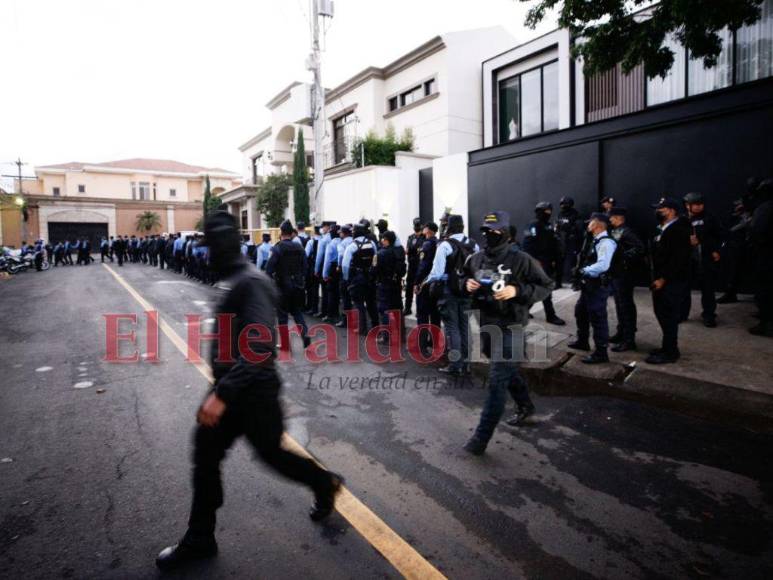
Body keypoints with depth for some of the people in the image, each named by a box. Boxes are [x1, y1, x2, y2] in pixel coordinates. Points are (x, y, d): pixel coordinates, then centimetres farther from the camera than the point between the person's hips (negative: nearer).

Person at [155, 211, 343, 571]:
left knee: (271, 453, 11)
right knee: (205, 455, 12)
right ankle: (199, 539, 29)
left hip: (254, 393, -9)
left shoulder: (252, 283, -23)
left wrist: (222, 393, -34)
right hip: (231, 389, 9)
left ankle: (325, 484, 39)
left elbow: (260, 347, -32)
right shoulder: (236, 280, 8)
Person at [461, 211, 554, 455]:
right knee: (508, 370, 24)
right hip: (486, 323, 6)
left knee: (497, 382, -7)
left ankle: (481, 437, -1)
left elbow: (546, 285, -7)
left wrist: (517, 290, -22)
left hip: (509, 326, -6)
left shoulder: (521, 260, -12)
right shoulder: (476, 259, 5)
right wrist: (467, 283, -4)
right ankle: (525, 405, 49)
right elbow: (465, 277, 21)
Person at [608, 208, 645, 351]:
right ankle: (621, 333, 30)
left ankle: (629, 340, 1)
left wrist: (624, 257, -23)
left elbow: (639, 247, -28)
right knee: (619, 304, 18)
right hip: (615, 273, 9)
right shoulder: (614, 232, 11)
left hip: (624, 274, -9)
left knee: (626, 305, -4)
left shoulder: (626, 232, -16)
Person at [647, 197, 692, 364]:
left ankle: (670, 353, 7)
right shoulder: (663, 229, 14)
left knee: (669, 317, -2)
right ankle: (668, 347, 28)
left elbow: (678, 259, -23)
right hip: (661, 281, 10)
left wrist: (663, 279, -22)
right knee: (662, 314, 16)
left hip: (672, 282, -9)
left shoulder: (678, 230, -16)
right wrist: (656, 278, 12)